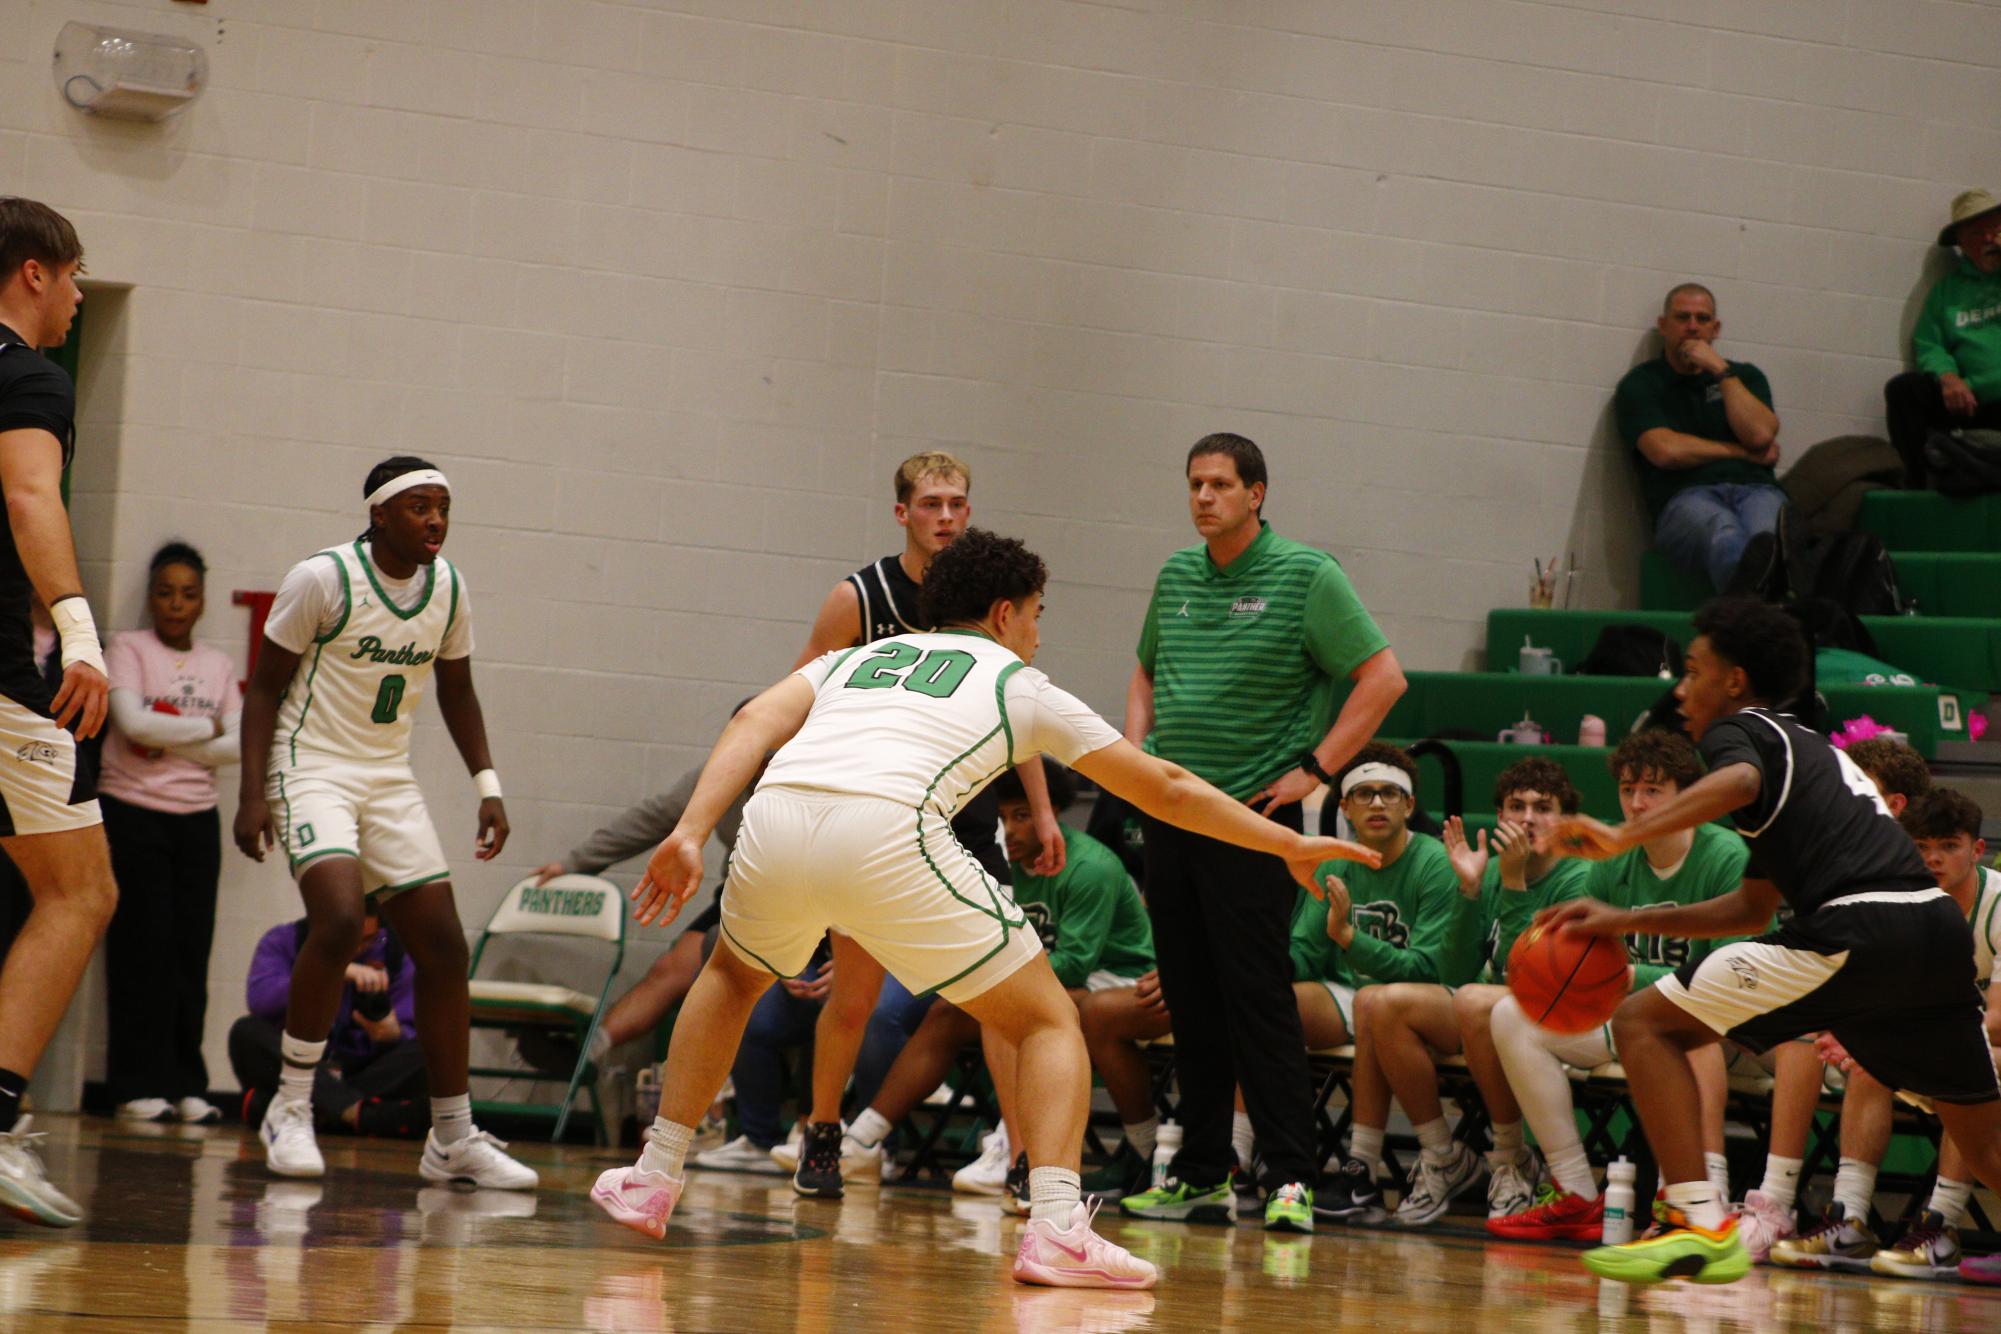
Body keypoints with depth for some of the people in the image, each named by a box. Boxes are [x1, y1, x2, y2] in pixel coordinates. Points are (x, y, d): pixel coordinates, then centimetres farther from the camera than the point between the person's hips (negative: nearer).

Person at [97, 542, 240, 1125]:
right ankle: (139, 1084, -4)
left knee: (192, 951, -1)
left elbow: (239, 746, 3)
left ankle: (185, 1083, 4)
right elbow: (134, 722, -14)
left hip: (197, 819, 4)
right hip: (133, 814, -4)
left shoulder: (217, 665, 13)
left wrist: (170, 742, -8)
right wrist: (205, 728, -3)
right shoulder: (127, 649, 1)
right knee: (144, 950, -7)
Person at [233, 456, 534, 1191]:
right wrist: (252, 793, -16)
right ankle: (290, 1110, -13)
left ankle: (454, 1139, 10)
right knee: (339, 918, -28)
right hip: (312, 767, -6)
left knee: (443, 946, 0)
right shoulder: (324, 578, -13)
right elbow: (264, 686, -7)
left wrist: (488, 786, 6)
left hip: (390, 780, 6)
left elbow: (456, 691, 17)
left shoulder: (448, 587, 3)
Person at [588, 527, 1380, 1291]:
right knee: (1047, 1021, 11)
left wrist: (691, 834, 6)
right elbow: (1166, 791, 30)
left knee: (734, 975, 36)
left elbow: (756, 724, 15)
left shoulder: (861, 657, 34)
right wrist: (1291, 846, 40)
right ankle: (1056, 1230, -7)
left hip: (776, 820, 4)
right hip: (888, 832, -4)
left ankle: (652, 1180, 31)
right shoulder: (1021, 686, 27)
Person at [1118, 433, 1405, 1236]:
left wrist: (1315, 768, -12)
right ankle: (1201, 1174, 14)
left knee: (1259, 1001, -11)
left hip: (1252, 814, -6)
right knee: (1190, 1003, 8)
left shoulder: (1306, 576, -5)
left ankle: (1290, 1178, -9)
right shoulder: (1177, 576, 12)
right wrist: (1134, 746, 11)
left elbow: (1382, 677, -8)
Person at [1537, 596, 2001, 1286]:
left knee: (1644, 1022, 1)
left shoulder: (1738, 729, 9)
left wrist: (1621, 836, -24)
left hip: (1856, 931, -8)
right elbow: (1753, 908, 36)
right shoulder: (1808, 747, 33)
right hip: (1939, 926, 8)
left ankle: (1701, 1226, -10)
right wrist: (1625, 920, 34)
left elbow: (1739, 781, -19)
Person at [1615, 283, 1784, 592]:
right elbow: (1665, 451, 0)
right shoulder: (1640, 384, 18)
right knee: (1727, 540, -44)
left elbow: (1760, 434, 8)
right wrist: (1743, 453, 8)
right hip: (1685, 496, -3)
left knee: (1769, 538, -39)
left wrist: (1721, 370, 8)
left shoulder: (1745, 376, 29)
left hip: (1754, 488, 4)